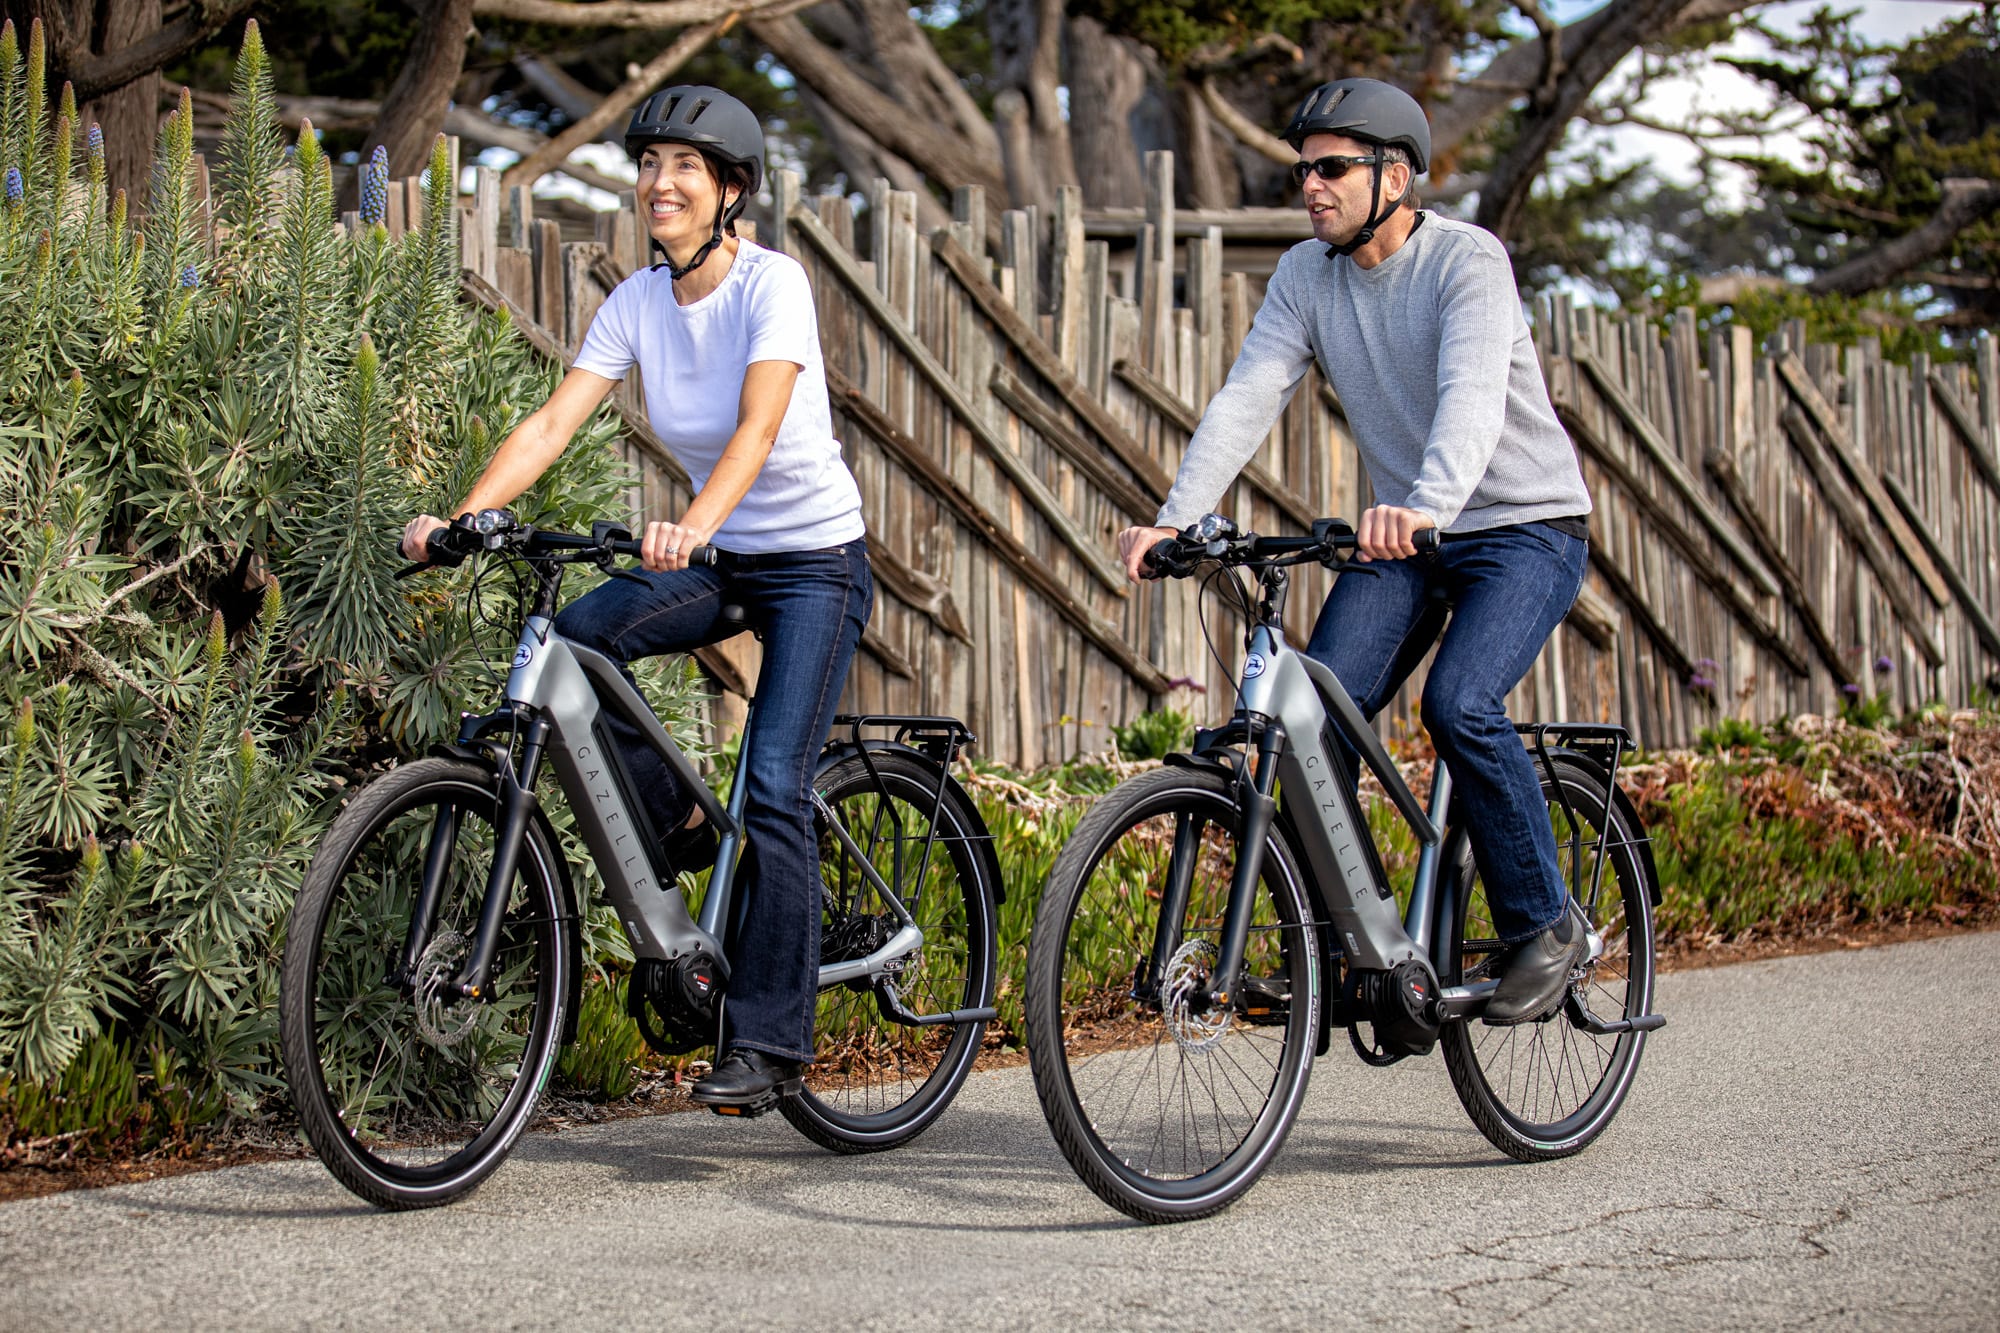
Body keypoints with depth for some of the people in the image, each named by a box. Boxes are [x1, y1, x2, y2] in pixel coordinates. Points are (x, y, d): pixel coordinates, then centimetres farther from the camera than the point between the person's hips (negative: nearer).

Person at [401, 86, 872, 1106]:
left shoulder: (772, 283, -18)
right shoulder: (638, 302, -2)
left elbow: (757, 428, -33)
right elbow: (553, 422, -10)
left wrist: (694, 524, -50)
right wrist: (463, 517, -25)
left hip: (814, 561, -6)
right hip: (718, 561, 6)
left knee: (772, 790, -15)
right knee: (574, 639, -21)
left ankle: (767, 1040, -9)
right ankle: (665, 832, 0)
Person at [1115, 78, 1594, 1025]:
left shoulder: (1467, 261, -19)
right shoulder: (1306, 274, -1)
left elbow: (1472, 397, -35)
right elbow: (1247, 399, -10)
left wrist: (1425, 505, -54)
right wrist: (1174, 520, -25)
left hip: (1526, 527, -6)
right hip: (1403, 532, 6)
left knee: (1459, 705, -27)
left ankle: (1545, 924, -9)